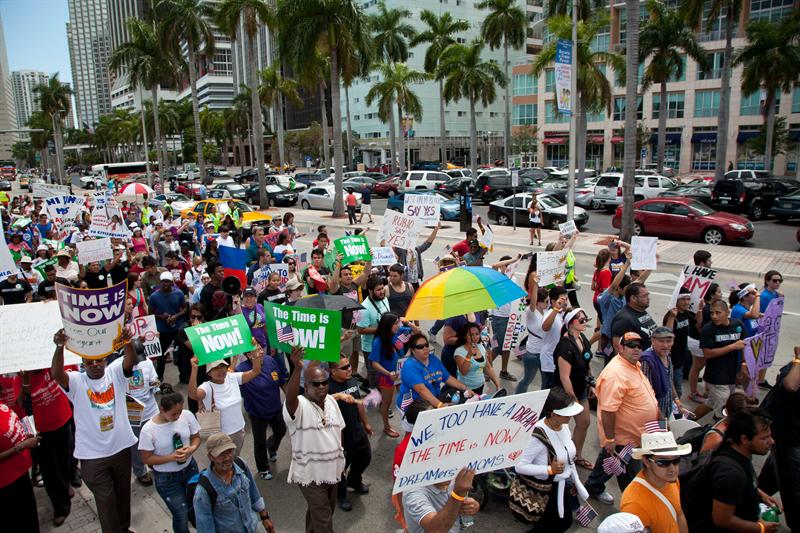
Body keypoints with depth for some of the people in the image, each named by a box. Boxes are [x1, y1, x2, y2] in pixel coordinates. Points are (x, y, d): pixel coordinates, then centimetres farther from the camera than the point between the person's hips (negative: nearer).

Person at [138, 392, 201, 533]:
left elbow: (196, 437, -1)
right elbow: (146, 459, -14)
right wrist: (172, 457, -26)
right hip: (166, 478, -3)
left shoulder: (187, 415, -15)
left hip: (190, 469, 3)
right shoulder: (148, 430, -23)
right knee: (182, 516, 4)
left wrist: (192, 448, -23)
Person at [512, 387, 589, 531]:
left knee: (565, 522, 21)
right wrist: (549, 469, -33)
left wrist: (576, 482, 13)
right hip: (546, 488, -7)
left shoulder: (564, 424, -8)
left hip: (563, 484, 7)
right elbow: (519, 466, -30)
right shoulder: (539, 435, -32)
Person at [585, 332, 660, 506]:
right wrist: (610, 439, -27)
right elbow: (607, 409, -31)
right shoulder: (616, 374, -30)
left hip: (634, 433, 10)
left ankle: (594, 487, 45)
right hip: (622, 437, -10)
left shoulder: (635, 365, 2)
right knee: (630, 478, 7)